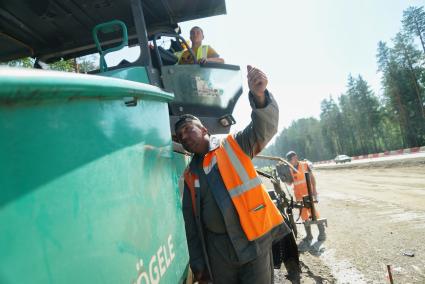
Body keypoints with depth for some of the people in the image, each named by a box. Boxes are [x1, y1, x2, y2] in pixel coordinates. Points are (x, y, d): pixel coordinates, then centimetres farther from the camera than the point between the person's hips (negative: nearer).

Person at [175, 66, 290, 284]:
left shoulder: (233, 145, 1)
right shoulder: (190, 176, 11)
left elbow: (264, 128, -17)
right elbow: (191, 223, 12)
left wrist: (259, 95, -37)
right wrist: (198, 264, 10)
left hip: (254, 239, -3)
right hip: (218, 248, 4)